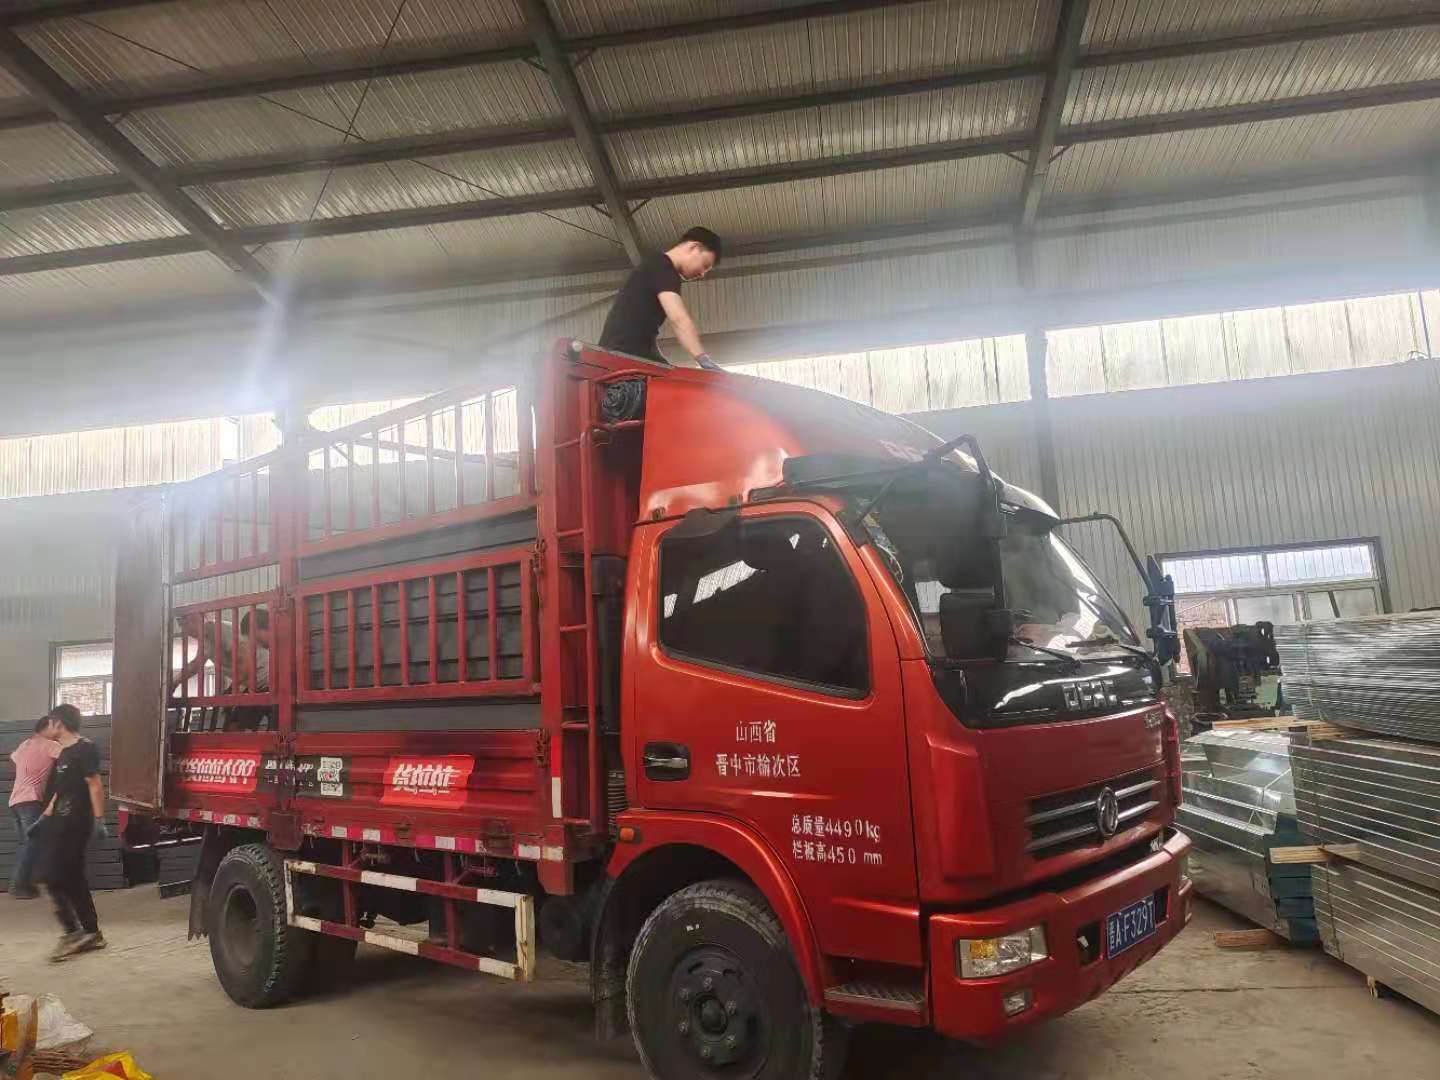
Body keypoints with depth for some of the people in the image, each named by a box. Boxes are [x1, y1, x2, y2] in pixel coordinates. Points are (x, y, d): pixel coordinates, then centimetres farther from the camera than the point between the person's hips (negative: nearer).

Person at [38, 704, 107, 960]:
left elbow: (95, 785, -18)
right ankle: (91, 933, 16)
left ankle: (72, 932, -6)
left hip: (74, 824, -9)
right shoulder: (64, 753, 16)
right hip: (62, 823, 9)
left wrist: (99, 819, -22)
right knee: (74, 879, 10)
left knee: (54, 877, -10)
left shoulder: (84, 749, -13)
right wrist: (45, 817, 24)